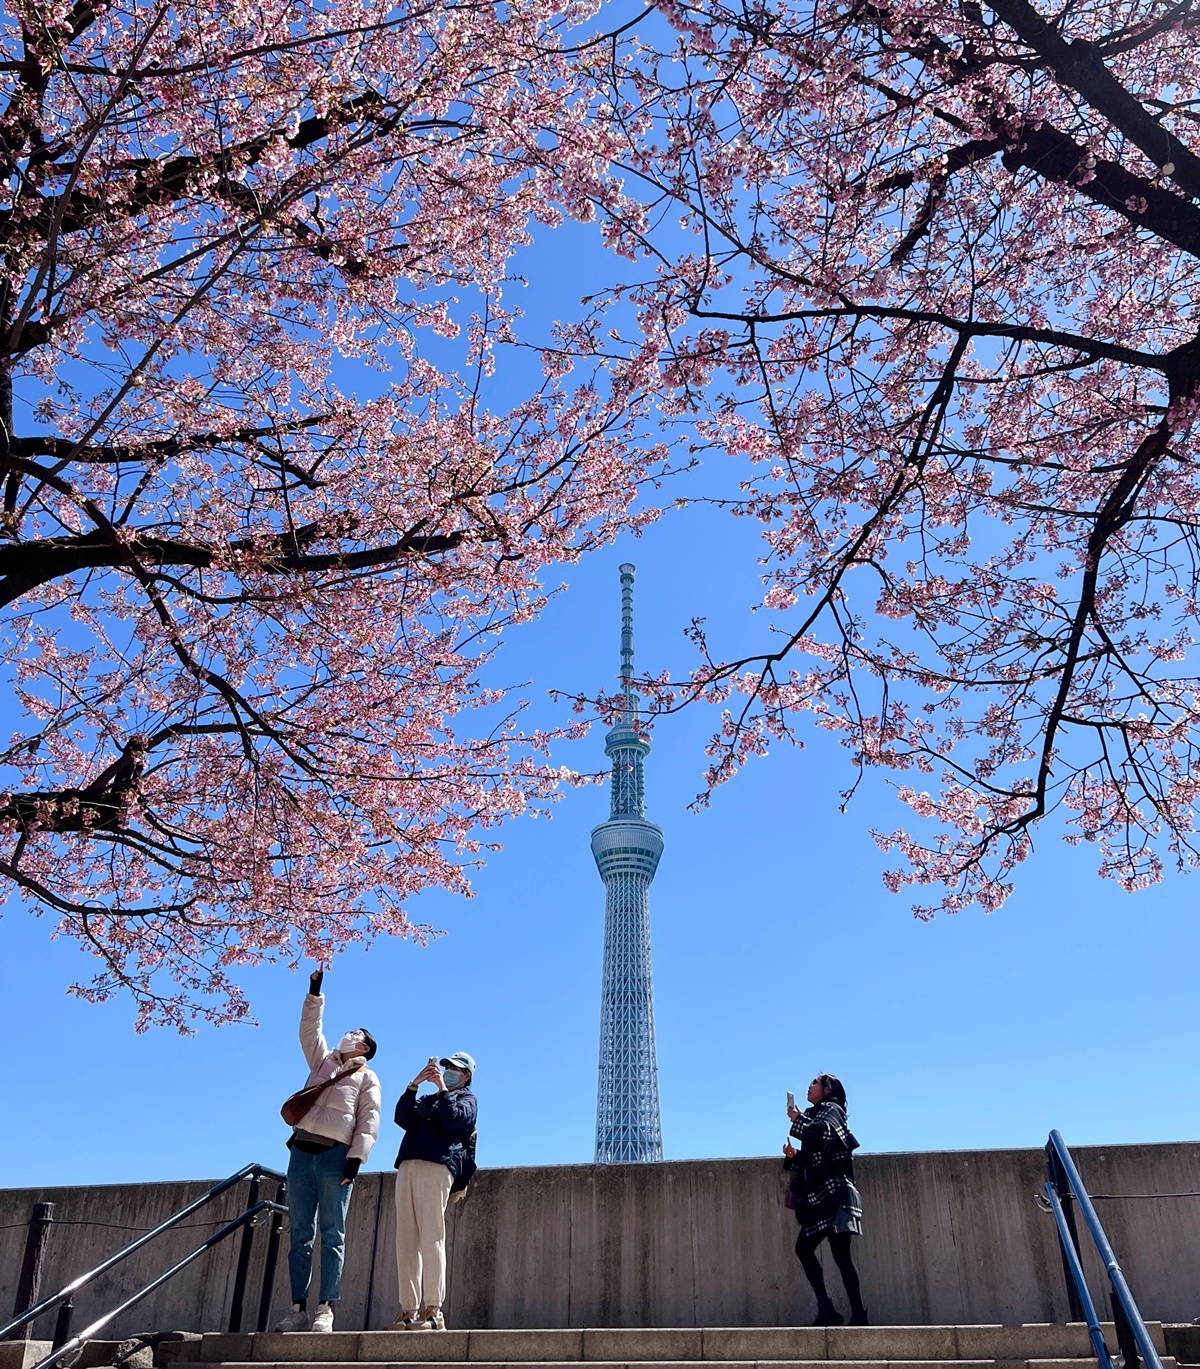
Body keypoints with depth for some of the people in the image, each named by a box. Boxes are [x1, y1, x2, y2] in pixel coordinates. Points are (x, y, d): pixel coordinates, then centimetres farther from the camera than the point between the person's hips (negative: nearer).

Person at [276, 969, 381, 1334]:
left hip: (335, 1155, -4)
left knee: (332, 1235, -7)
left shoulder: (367, 1077, 11)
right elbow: (309, 1029, 21)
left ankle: (326, 1309, -9)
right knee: (300, 1235, 0)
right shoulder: (323, 1061, 25)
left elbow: (369, 1122, 0)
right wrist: (315, 992, 13)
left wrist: (355, 1158, -12)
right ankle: (298, 1309, 0)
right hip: (302, 1151, 4)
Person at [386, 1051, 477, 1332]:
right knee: (406, 1240, -2)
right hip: (407, 1166, 6)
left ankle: (433, 1311, -15)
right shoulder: (427, 1099, 32)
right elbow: (402, 1118, 13)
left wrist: (442, 1087, -1)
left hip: (437, 1166, -6)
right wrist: (415, 1084, 4)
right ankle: (409, 1310, -2)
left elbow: (454, 1120, -4)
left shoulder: (467, 1099, 18)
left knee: (431, 1238, -13)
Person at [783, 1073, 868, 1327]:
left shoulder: (831, 1109, 1)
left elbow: (820, 1131, -23)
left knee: (840, 1253, -13)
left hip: (834, 1193, -10)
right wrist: (793, 1156, 7)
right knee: (803, 1247, 4)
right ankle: (826, 1309, 2)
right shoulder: (816, 1115, 25)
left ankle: (858, 1315, -13)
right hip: (820, 1197, 10)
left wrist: (797, 1119, -10)